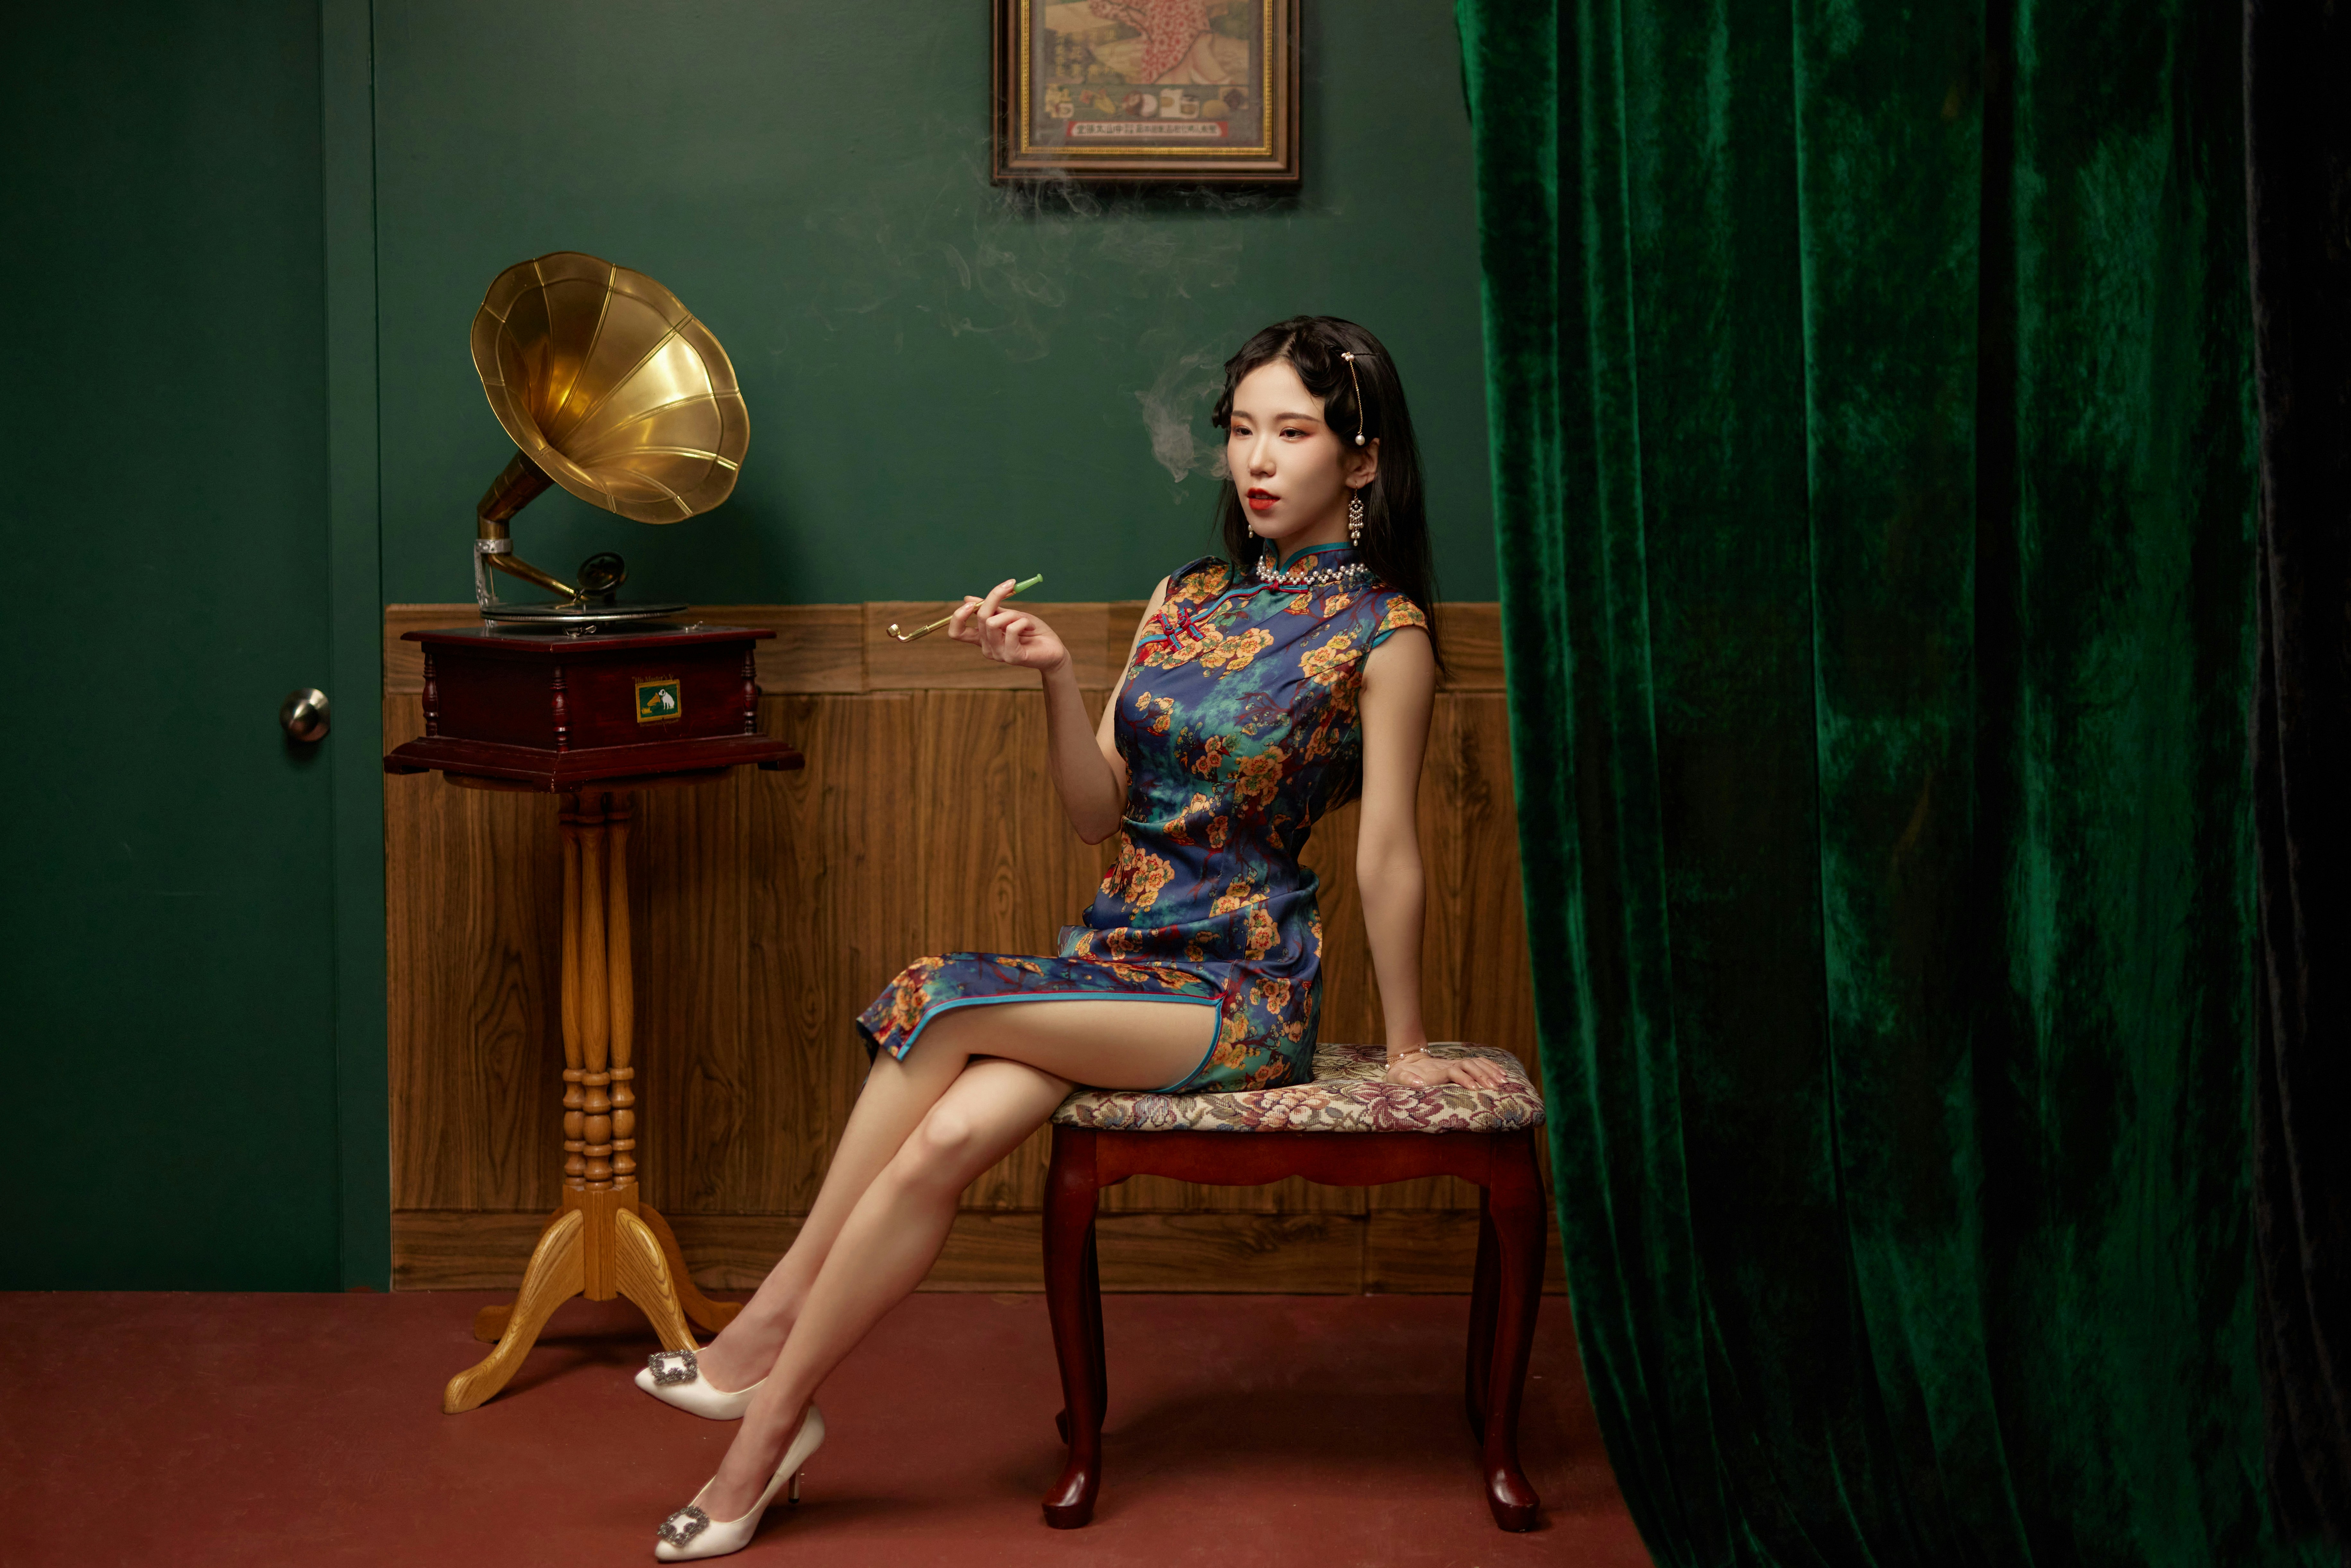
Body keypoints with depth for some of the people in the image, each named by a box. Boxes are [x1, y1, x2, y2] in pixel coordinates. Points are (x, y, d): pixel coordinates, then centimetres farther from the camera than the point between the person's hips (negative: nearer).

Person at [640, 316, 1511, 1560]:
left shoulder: (1383, 631, -5)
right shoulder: (1187, 598, 13)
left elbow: (1387, 852, -5)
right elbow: (1101, 813, 9)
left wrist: (1407, 1048, -1)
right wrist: (1056, 677, -6)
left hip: (1240, 992, -5)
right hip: (1115, 952, 5)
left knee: (941, 1004, -25)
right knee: (942, 1141, -24)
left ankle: (772, 1328, -13)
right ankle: (772, 1412, -18)